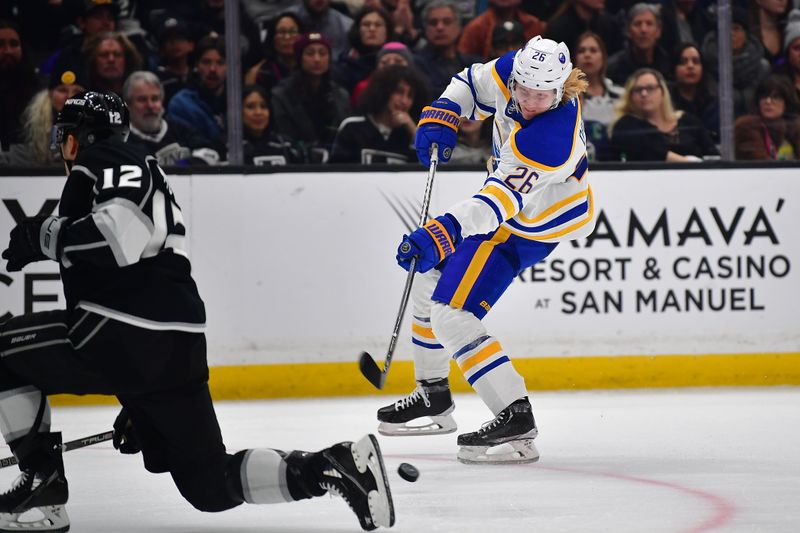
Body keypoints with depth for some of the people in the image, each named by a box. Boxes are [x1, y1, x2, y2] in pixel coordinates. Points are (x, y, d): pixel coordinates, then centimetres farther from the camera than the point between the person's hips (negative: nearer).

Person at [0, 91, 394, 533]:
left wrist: (45, 235, -8)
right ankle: (336, 466, 0)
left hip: (127, 337, -9)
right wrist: (136, 404, 37)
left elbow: (123, 234, -22)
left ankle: (43, 484, 2)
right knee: (211, 486, 14)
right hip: (180, 350, 9)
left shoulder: (104, 162, 1)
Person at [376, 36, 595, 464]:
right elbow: (472, 84, 7)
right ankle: (433, 395, 36)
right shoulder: (514, 70, -15)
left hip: (530, 227, -9)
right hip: (506, 196, 9)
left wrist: (440, 235, -51)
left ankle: (515, 417, -18)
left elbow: (498, 203, -43)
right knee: (429, 278, 20)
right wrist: (441, 117, -9)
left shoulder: (550, 138, -37)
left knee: (452, 315, -17)